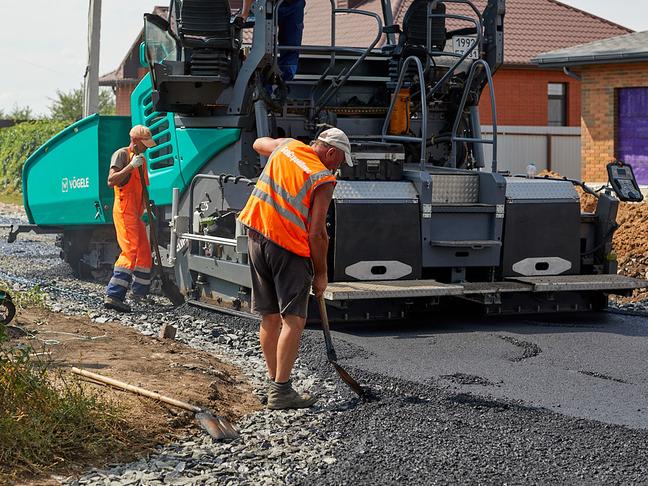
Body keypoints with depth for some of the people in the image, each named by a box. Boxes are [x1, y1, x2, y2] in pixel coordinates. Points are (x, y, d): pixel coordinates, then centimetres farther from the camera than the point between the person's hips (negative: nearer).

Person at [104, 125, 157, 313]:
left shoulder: (141, 158, 21)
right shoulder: (122, 154, -7)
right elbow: (111, 181, -20)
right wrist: (131, 166, -25)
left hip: (136, 213, 10)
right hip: (124, 211, -10)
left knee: (144, 251, 12)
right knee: (130, 251, -18)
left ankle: (140, 293, 24)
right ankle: (113, 295, -24)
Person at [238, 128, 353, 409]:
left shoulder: (287, 146, 8)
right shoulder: (324, 179, -9)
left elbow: (259, 143, 32)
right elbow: (317, 233, -11)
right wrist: (321, 274, -3)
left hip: (257, 236, 7)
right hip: (289, 248, -7)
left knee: (270, 318, 13)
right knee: (293, 320, -5)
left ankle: (274, 383, 19)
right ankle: (281, 391, -9)